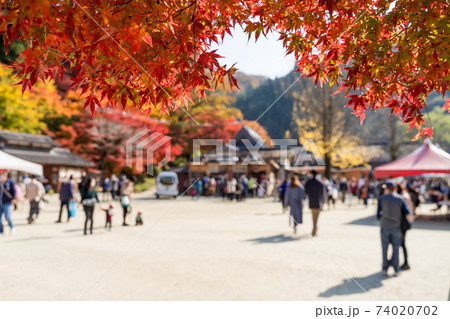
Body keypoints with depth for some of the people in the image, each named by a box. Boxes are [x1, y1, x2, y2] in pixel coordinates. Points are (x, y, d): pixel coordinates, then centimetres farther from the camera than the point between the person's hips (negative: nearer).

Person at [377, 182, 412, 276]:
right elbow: (407, 212, -7)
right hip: (396, 227, 0)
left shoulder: (382, 198, -2)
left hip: (384, 226, 0)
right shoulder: (399, 198, -1)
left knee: (385, 248, 9)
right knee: (396, 248, 9)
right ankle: (396, 269, 8)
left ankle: (385, 268, 12)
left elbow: (378, 214, -4)